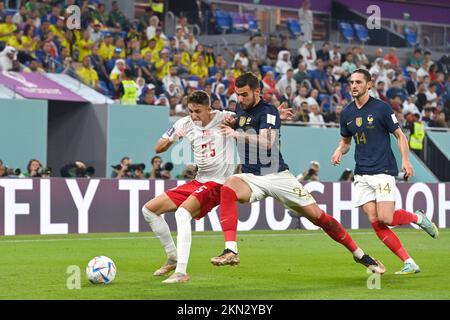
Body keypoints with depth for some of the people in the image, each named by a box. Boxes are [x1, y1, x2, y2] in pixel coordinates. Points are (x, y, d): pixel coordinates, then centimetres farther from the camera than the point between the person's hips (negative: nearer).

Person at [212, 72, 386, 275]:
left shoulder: (268, 111, -9)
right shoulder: (241, 109, 11)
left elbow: (267, 142, -26)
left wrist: (237, 134, -34)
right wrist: (230, 123, 11)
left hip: (276, 175, -4)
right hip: (250, 177, 4)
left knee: (317, 216, -4)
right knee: (228, 188, -31)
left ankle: (361, 256, 12)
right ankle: (231, 251, -38)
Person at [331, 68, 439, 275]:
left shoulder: (381, 108, -5)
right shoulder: (346, 113, 9)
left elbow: (400, 136, 1)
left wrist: (405, 160, -13)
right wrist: (339, 151, 0)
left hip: (383, 171, -5)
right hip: (361, 175, 5)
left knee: (384, 219, -17)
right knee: (374, 221, -8)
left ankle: (418, 218, 15)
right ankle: (409, 263, -3)